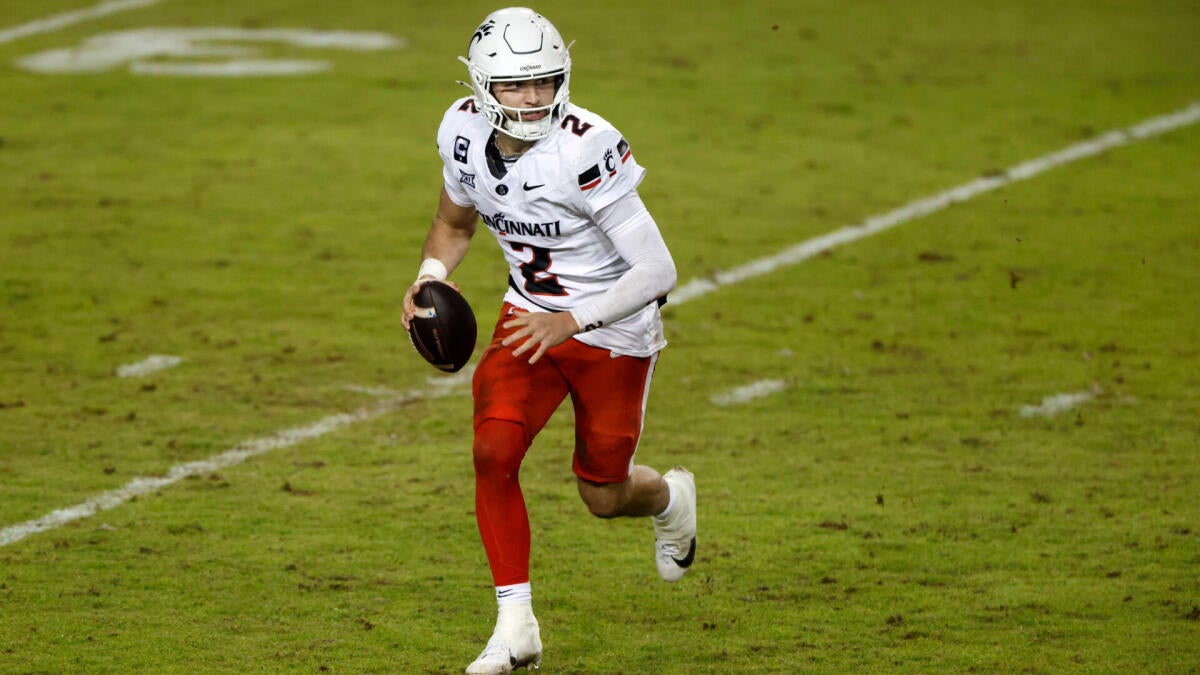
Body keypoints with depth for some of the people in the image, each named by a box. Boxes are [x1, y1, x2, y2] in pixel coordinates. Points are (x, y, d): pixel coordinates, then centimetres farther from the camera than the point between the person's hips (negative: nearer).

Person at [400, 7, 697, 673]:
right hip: (531, 317, 4)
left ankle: (670, 496, 47)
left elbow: (658, 271, -29)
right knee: (493, 452, -17)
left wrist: (571, 321, -37)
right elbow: (455, 222, 11)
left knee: (604, 496, 9)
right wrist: (430, 275, -10)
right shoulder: (464, 132, -12)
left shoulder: (585, 150, -31)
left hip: (614, 331, -4)